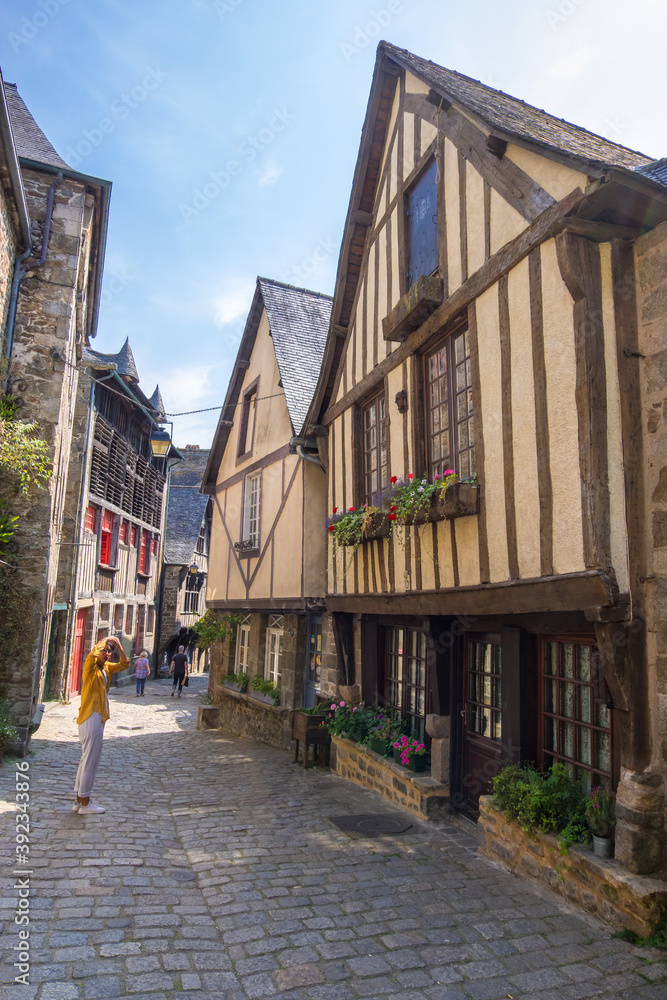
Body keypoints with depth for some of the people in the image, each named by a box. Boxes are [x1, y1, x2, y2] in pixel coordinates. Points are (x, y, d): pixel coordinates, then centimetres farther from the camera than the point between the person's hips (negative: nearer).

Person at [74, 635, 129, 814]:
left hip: (98, 718, 9)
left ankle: (80, 800, 25)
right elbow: (92, 655, -33)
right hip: (91, 718, -9)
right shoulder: (90, 667, -13)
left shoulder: (106, 668, 10)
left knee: (87, 760, 16)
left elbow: (124, 664, 16)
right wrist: (105, 641, -18)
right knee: (90, 761, -2)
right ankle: (85, 804, 7)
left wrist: (118, 645, 2)